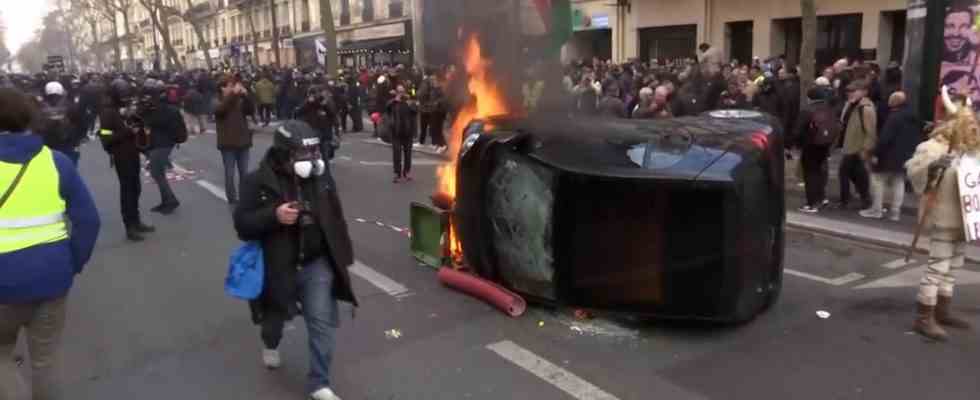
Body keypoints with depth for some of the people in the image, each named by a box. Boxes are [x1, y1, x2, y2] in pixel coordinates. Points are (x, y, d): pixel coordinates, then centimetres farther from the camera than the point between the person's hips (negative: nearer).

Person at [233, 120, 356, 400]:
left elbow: (335, 217, 8)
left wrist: (343, 254, 12)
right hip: (279, 267, -2)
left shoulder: (320, 174, -4)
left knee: (323, 322, -4)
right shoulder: (259, 181, -16)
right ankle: (271, 345, 58)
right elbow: (242, 224, -15)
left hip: (317, 263, 2)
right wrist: (274, 215, -32)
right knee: (276, 316, 21)